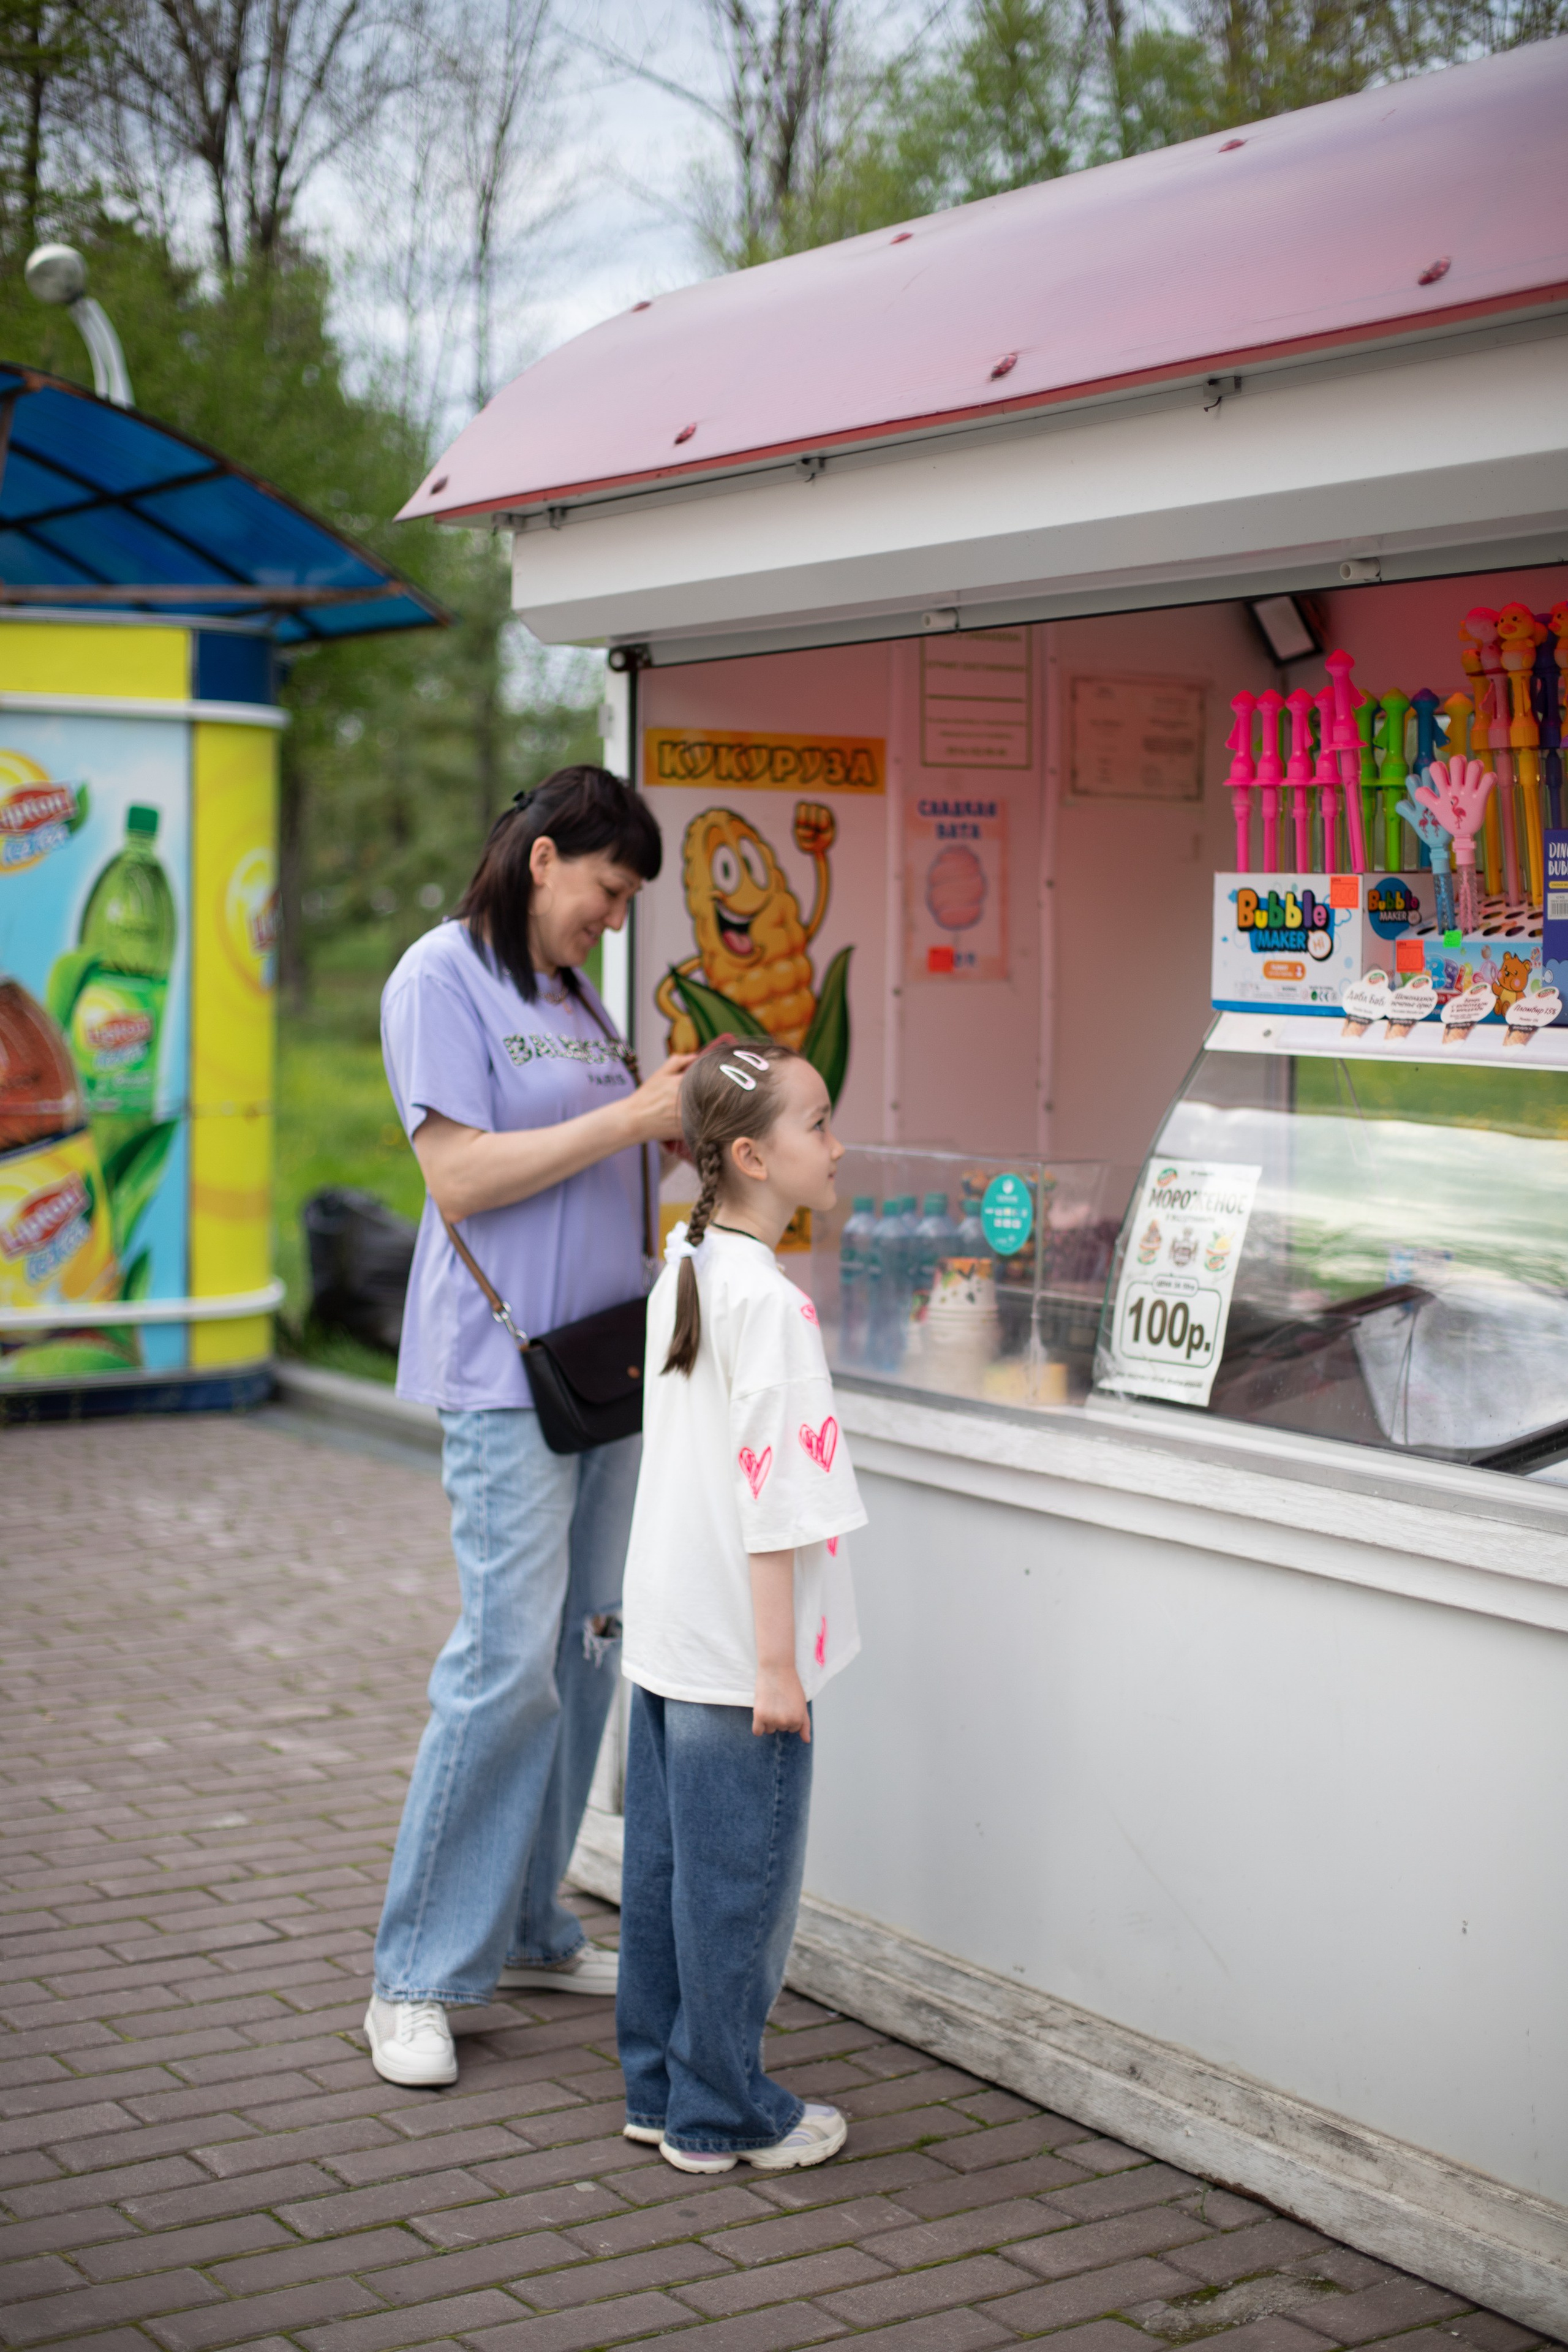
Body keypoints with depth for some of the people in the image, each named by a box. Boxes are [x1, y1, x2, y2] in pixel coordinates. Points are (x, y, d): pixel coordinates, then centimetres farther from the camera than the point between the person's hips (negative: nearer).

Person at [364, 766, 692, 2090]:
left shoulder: (574, 996, 18)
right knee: (509, 1664, -10)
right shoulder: (443, 977, -6)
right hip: (506, 1375, -8)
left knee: (584, 1655, 10)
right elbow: (461, 1178, -15)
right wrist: (630, 1118, -16)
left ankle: (527, 1930, 22)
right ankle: (417, 1980, 0)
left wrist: (685, 1121, 5)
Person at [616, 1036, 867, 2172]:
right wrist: (779, 1662, -19)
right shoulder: (769, 1300, -20)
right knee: (741, 1878, 4)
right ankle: (723, 2115, 15)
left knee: (665, 1863, 16)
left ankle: (660, 2087, 27)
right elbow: (771, 1497, -22)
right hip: (735, 1649, -9)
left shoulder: (683, 1270, 8)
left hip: (667, 1636, 9)